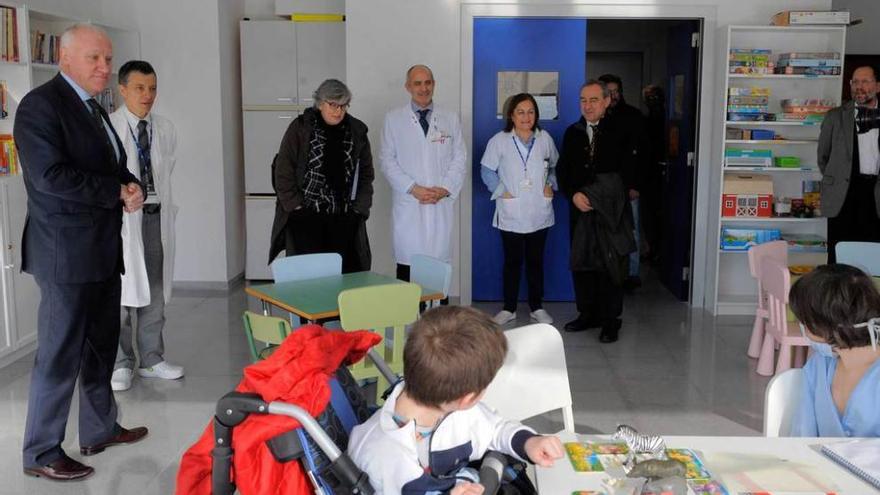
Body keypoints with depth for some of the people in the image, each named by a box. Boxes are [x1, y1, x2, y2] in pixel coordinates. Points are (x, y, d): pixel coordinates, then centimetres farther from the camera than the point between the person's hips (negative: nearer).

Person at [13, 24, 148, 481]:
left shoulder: (94, 109, 15)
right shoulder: (41, 104, -12)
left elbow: (114, 168, 19)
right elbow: (50, 175, -22)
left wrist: (132, 188, -4)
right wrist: (118, 192, -15)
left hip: (102, 250, 9)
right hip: (67, 254, -9)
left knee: (101, 346, 18)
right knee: (60, 356, -1)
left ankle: (99, 429, 32)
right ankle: (41, 454, 12)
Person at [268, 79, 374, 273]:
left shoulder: (357, 131, 10)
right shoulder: (300, 128, 1)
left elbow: (366, 173, 16)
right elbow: (283, 171, 1)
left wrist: (360, 207, 8)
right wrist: (295, 205, -4)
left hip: (344, 220, 3)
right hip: (305, 217, -2)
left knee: (344, 273, -2)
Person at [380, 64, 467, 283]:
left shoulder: (450, 119, 11)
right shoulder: (393, 119, 6)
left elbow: (459, 159, 9)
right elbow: (388, 160, 3)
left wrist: (445, 189, -6)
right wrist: (413, 188, -9)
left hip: (441, 205, 1)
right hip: (408, 204, -1)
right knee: (407, 263, -2)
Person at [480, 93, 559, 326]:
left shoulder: (545, 139, 3)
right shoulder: (500, 141, -5)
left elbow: (555, 166, 18)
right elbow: (487, 170, 1)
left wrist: (550, 186, 4)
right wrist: (501, 191, -7)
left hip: (539, 213, 2)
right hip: (511, 213, -2)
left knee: (536, 261, 10)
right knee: (512, 261, 6)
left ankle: (537, 307, 21)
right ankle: (509, 308, 18)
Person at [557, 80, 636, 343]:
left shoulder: (619, 131, -4)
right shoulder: (572, 132, 9)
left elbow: (627, 174, -8)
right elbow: (562, 170, 9)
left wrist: (594, 195, -13)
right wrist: (573, 195, -9)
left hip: (611, 212, -4)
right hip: (581, 209, 4)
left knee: (610, 266, 0)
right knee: (581, 263, 9)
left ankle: (610, 321, 10)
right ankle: (588, 314, 23)